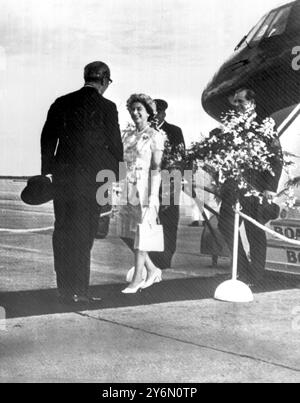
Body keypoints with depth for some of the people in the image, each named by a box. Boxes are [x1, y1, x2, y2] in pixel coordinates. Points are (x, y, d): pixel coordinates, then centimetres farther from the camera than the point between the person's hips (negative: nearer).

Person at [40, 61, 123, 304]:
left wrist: (47, 171, 12)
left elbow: (47, 138, 8)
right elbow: (114, 145, -3)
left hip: (62, 174, 4)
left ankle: (65, 289, 17)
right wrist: (116, 175, 8)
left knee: (62, 231, 12)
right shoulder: (106, 107, -5)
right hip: (91, 175, -4)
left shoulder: (61, 103, 7)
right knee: (82, 234, 2)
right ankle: (79, 291, 5)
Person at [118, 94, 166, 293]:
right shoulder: (128, 135, 15)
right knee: (126, 233, 6)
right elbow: (124, 163, 16)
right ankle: (152, 270, 20)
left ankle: (137, 279, 5)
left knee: (141, 233, -4)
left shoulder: (155, 136, -4)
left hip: (145, 188, -7)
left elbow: (156, 168, -9)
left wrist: (153, 197, -15)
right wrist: (120, 190, 11)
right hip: (129, 187, 7)